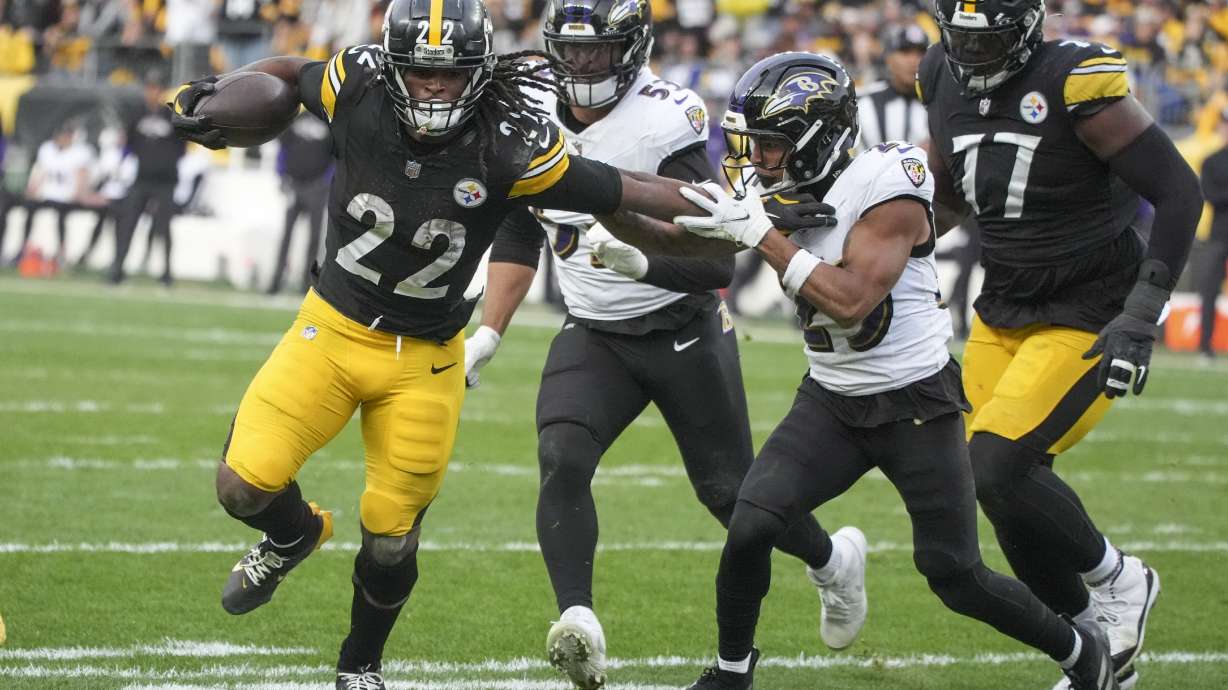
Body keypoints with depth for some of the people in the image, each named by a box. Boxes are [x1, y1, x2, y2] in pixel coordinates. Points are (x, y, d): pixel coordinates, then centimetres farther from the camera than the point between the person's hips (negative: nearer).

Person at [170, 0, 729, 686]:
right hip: (332, 328, 1)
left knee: (390, 540, 6)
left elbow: (625, 191, -15)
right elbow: (292, 72, 5)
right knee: (246, 482, -14)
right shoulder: (357, 91, -17)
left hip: (425, 361, -1)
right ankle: (294, 536, 24)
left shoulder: (510, 147, -23)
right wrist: (218, 99, -9)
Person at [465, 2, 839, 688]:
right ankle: (578, 623, -32)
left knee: (730, 491, 7)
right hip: (593, 336, 4)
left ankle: (832, 560, 37)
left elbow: (717, 266, -27)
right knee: (562, 460, -23)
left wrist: (640, 261, -45)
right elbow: (517, 236, 14)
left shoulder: (665, 127, -23)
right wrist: (489, 333, 8)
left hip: (683, 332, -4)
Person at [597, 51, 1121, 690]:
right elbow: (678, 240, 3)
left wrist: (761, 234, -31)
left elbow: (850, 300, -30)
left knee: (955, 578, -1)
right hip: (831, 403, 5)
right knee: (749, 528, -13)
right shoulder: (775, 193, -3)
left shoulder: (886, 188, -22)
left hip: (917, 406, -5)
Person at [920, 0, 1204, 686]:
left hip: (1088, 318, -7)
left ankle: (1117, 580, 5)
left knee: (996, 468, -20)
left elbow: (1179, 190, -17)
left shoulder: (1073, 80, -20)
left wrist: (1140, 318, -21)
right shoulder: (946, 82, 1)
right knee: (1008, 497, 3)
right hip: (1003, 314, 7)